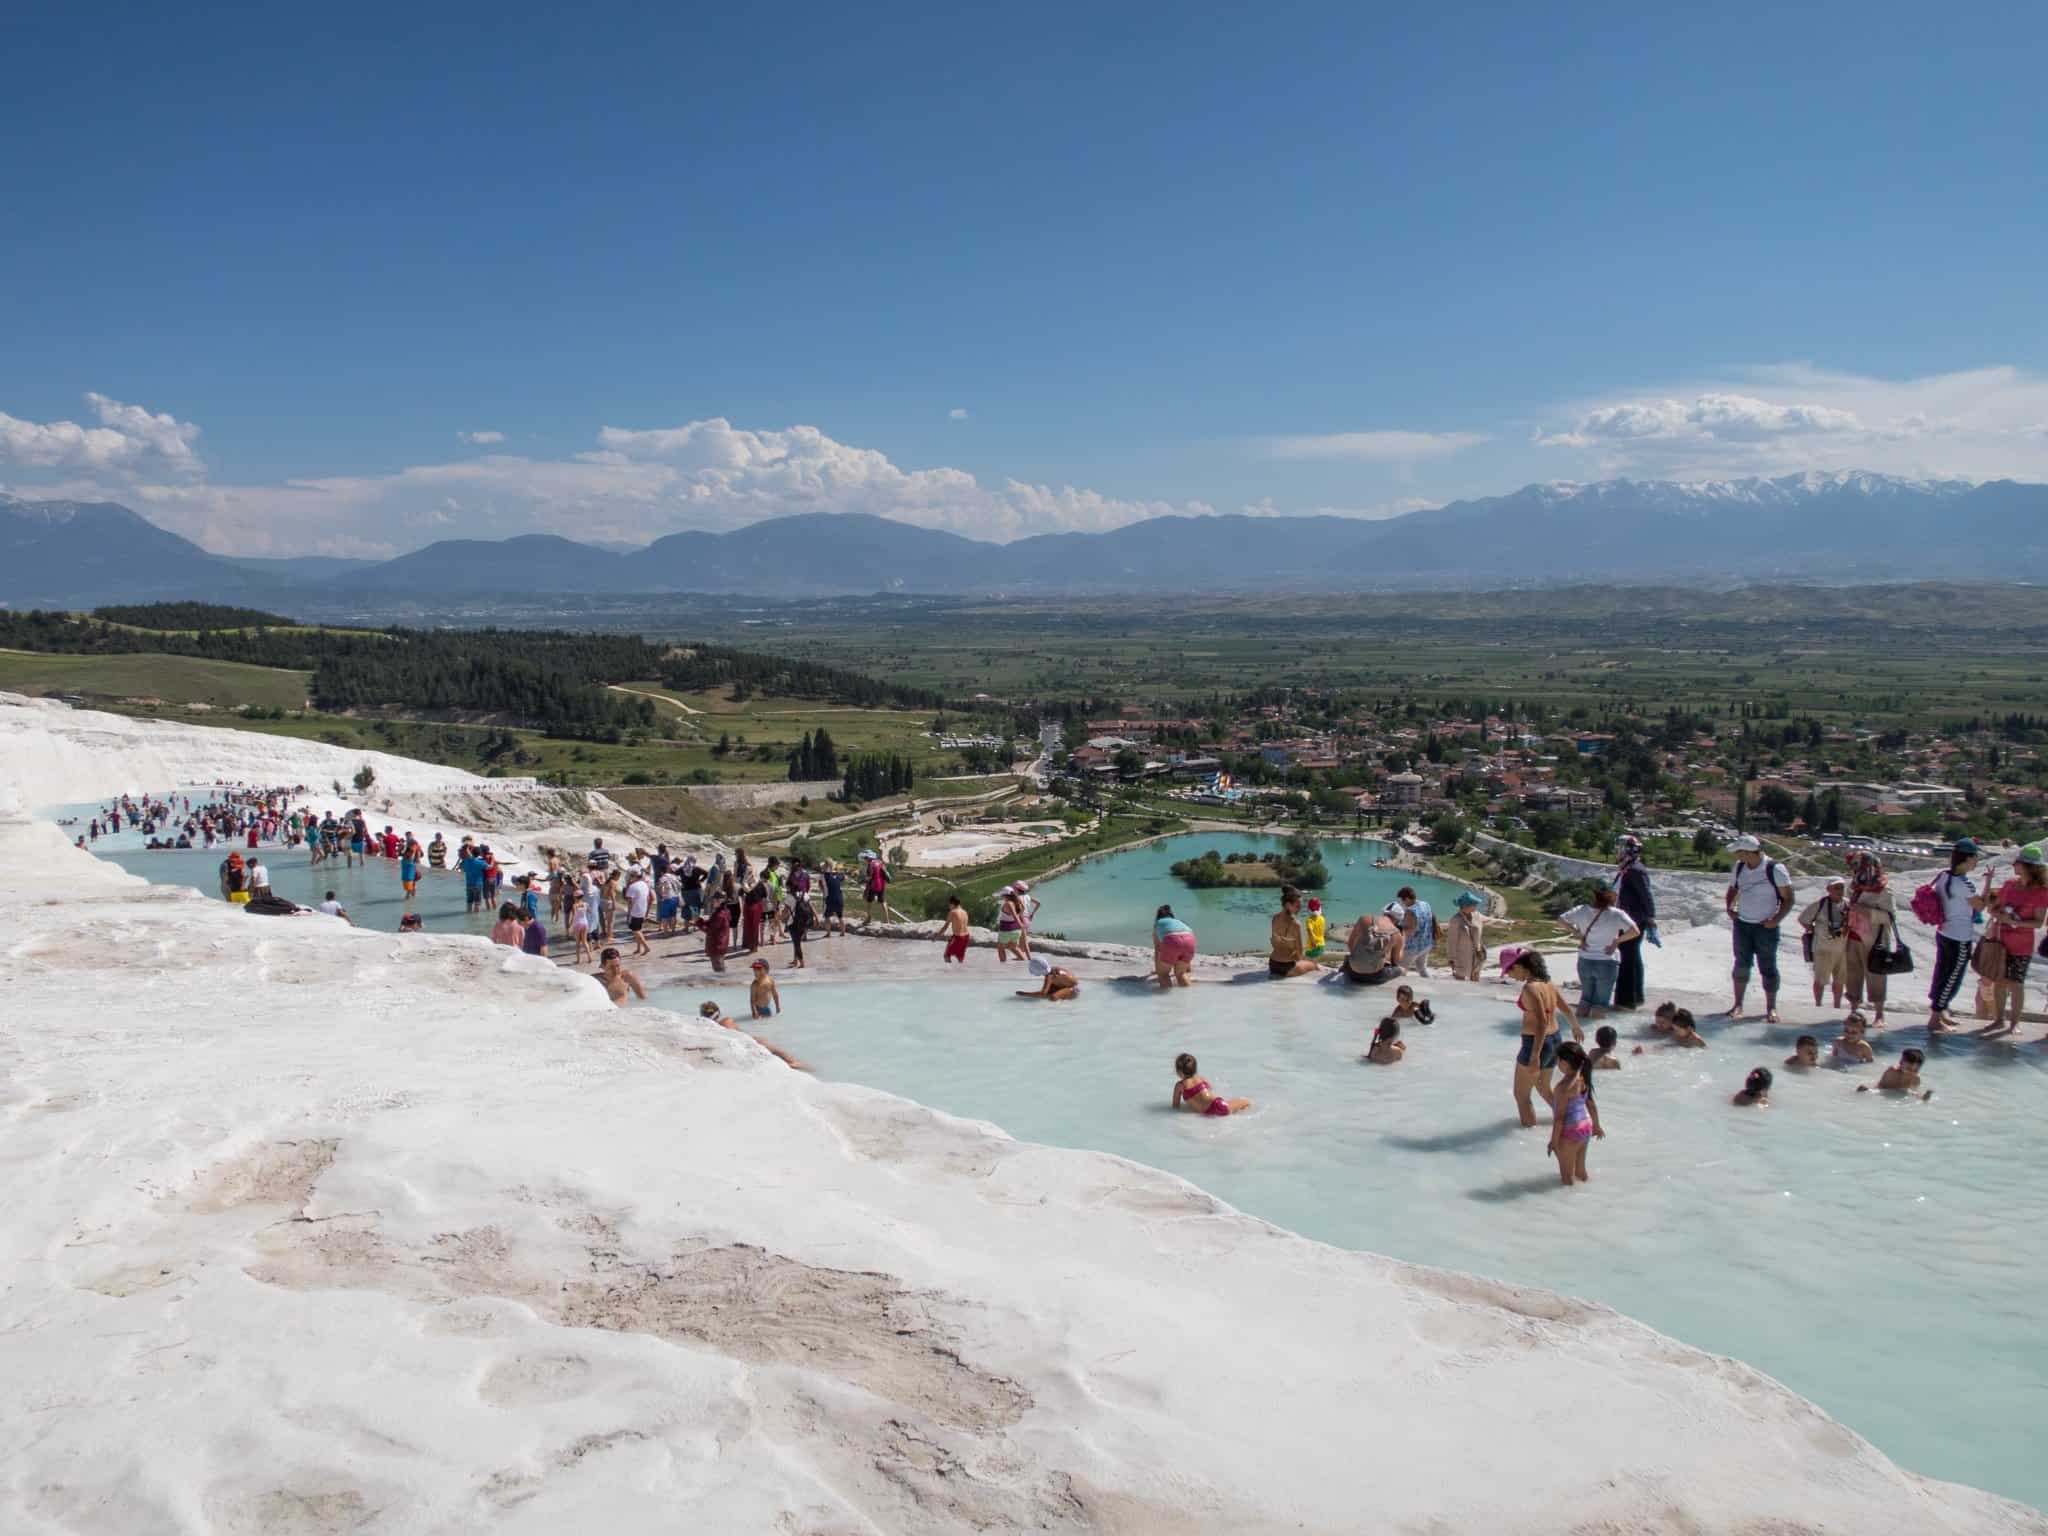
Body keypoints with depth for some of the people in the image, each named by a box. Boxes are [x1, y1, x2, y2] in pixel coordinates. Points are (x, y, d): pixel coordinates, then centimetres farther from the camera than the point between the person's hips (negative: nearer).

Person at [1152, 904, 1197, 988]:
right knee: (1180, 973, 24)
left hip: (1172, 941, -3)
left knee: (1162, 973, 18)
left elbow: (1157, 951, 37)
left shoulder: (1157, 924, 33)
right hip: (1189, 940, 3)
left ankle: (1167, 986, -6)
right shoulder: (1178, 922, 41)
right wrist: (1187, 966, 65)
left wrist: (1157, 970, 51)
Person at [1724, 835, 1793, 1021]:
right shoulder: (1739, 867, 1)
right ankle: (1738, 1004, 17)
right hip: (1742, 924, 4)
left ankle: (1771, 1008, 11)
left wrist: (1776, 919, -17)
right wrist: (1730, 908, 3)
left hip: (1766, 927, -4)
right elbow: (1732, 889, 19)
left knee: (1768, 968, 2)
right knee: (1741, 965, 8)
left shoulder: (1775, 869, -14)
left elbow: (1788, 898, -9)